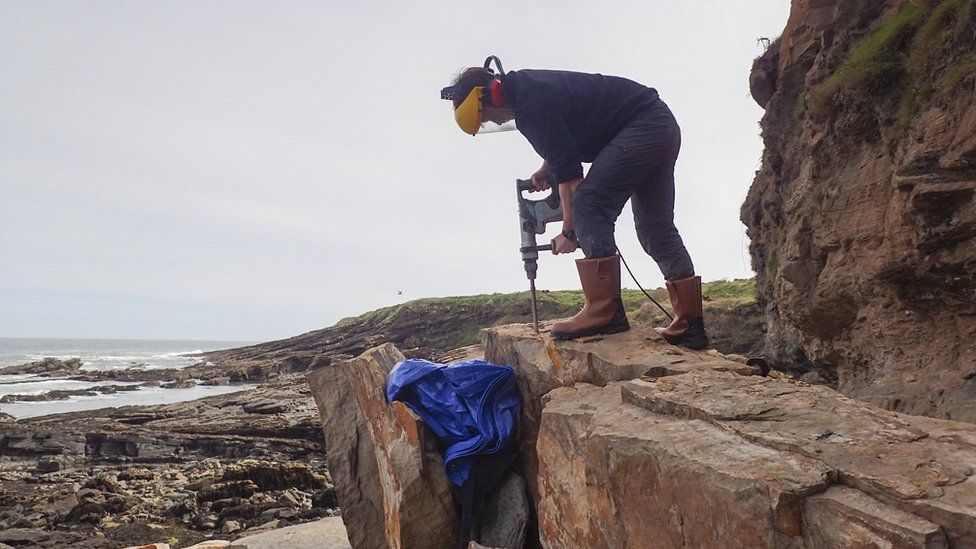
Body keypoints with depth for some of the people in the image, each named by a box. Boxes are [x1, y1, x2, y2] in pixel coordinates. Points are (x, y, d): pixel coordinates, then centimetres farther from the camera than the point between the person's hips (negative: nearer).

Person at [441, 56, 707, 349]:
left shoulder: (532, 105, -22)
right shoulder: (526, 86, 9)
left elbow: (569, 171, -20)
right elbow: (563, 142, 26)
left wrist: (569, 232, -12)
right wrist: (544, 171, 14)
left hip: (641, 127, -10)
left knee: (589, 204, -17)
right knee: (655, 228, 8)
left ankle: (604, 312, -20)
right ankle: (690, 325, 11)